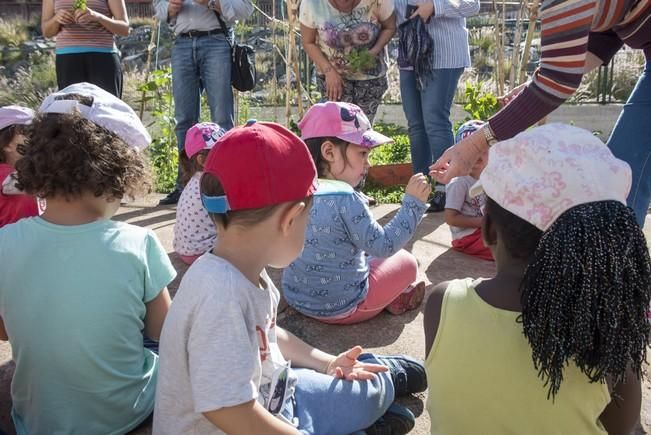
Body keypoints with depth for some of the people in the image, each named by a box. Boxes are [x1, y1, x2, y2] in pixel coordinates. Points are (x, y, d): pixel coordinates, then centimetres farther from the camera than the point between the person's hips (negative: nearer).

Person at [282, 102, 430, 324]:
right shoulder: (346, 200, -27)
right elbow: (383, 246, -23)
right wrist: (413, 203, -19)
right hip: (339, 307, -7)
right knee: (406, 262, 11)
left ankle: (392, 298, 22)